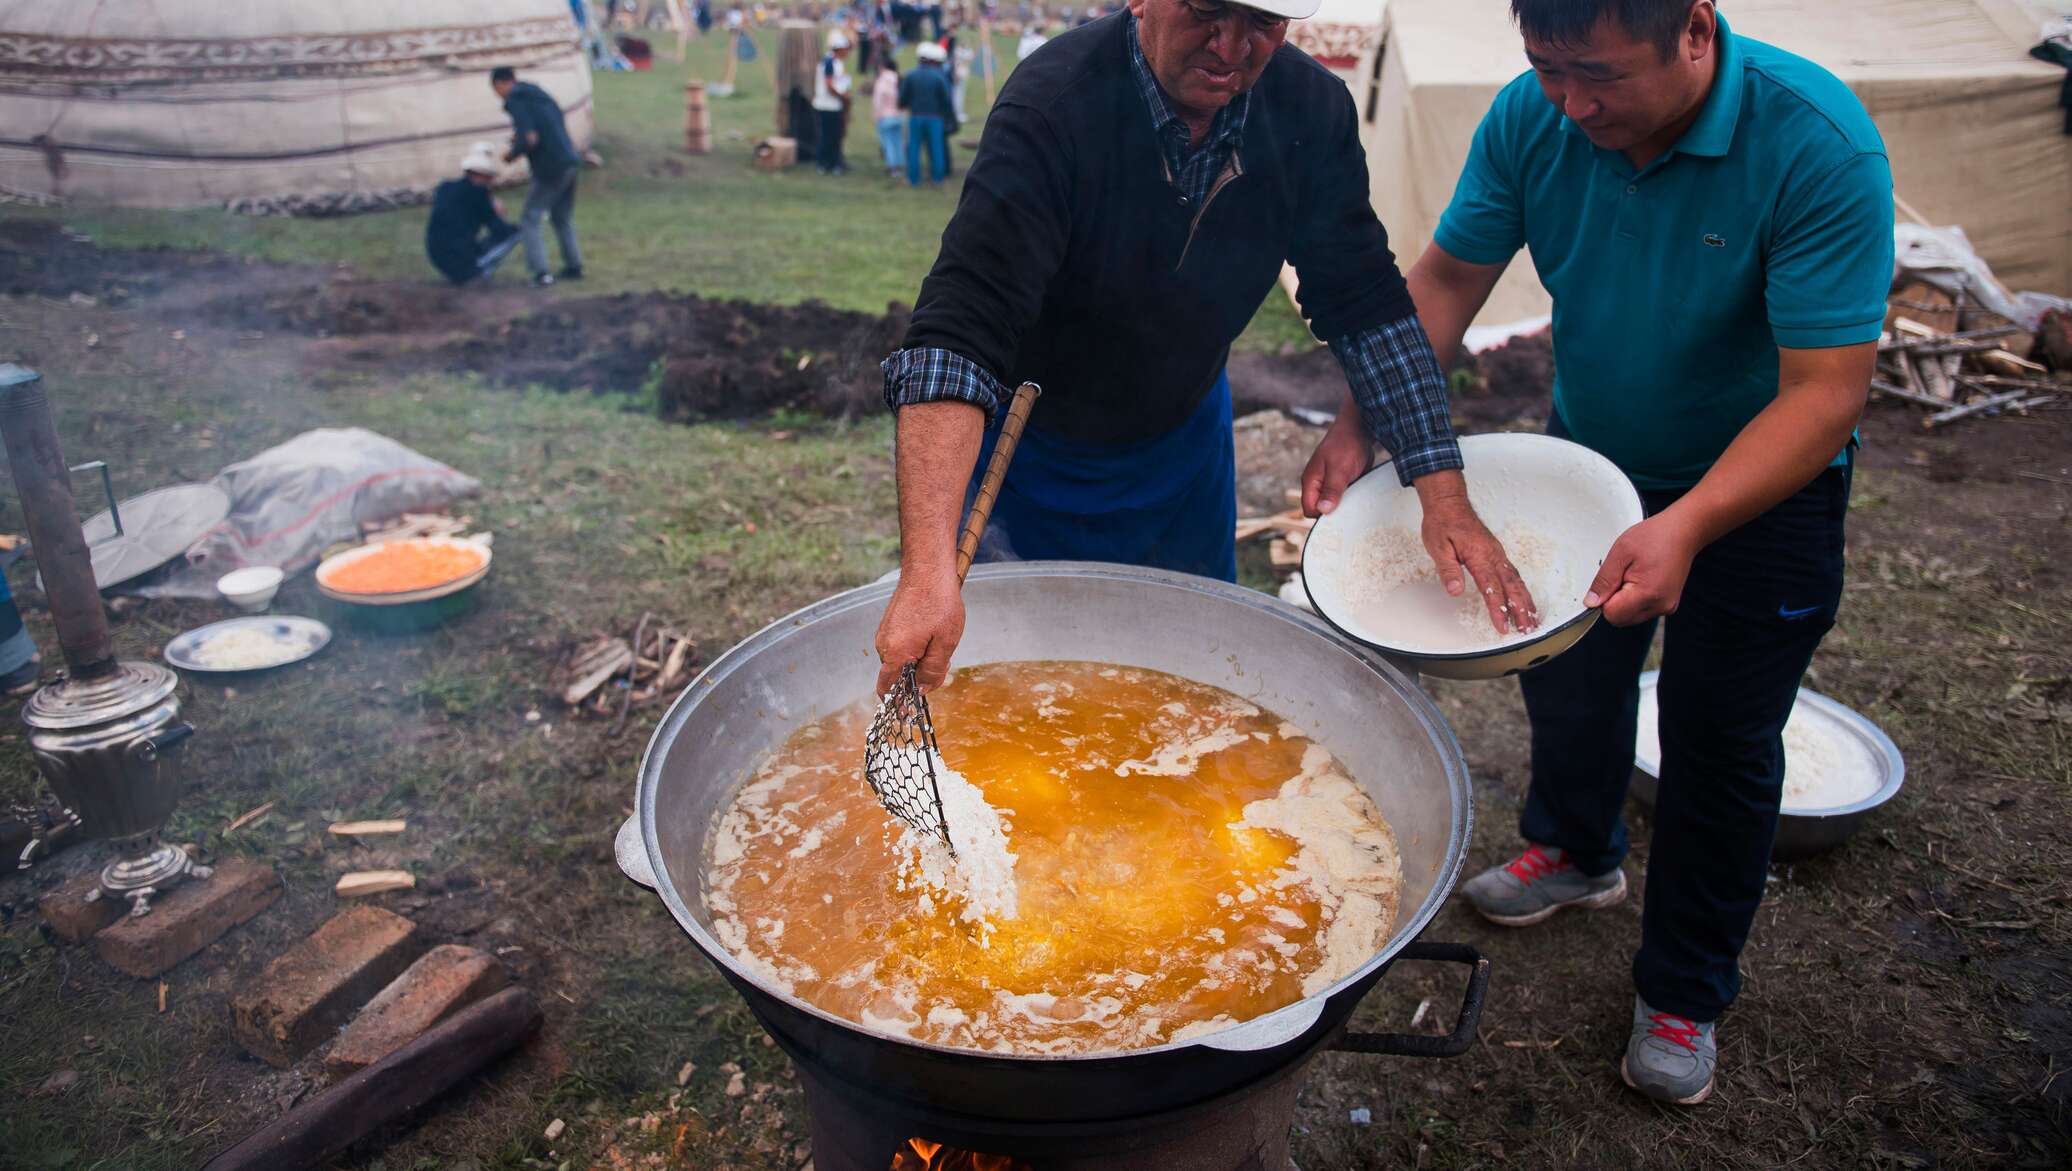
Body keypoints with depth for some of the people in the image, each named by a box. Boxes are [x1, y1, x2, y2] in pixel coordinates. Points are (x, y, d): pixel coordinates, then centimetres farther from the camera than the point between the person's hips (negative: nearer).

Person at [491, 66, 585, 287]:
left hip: (551, 168, -8)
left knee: (530, 218, 0)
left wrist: (512, 154, 0)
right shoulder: (541, 95, 18)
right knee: (563, 217, 20)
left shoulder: (515, 102, -9)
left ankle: (541, 272, -8)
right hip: (570, 163, 8)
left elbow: (530, 139, -19)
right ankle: (574, 266, 21)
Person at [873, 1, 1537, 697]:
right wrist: (929, 571, -53)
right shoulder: (1053, 105, -31)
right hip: (1031, 452, -4)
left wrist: (1444, 494, -18)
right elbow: (957, 333, -41)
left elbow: (1366, 306, -8)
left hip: (1187, 444, 5)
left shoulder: (1310, 109, -15)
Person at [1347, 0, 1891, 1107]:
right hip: (1586, 455, 5)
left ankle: (1685, 994, 27)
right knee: (1567, 673, 21)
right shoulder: (1532, 117, -19)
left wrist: (1685, 526, -47)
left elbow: (1826, 392, -33)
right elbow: (1446, 277, -10)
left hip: (1759, 483, -4)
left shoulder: (1819, 145, -32)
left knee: (1719, 745, 5)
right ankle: (1576, 850, 51)